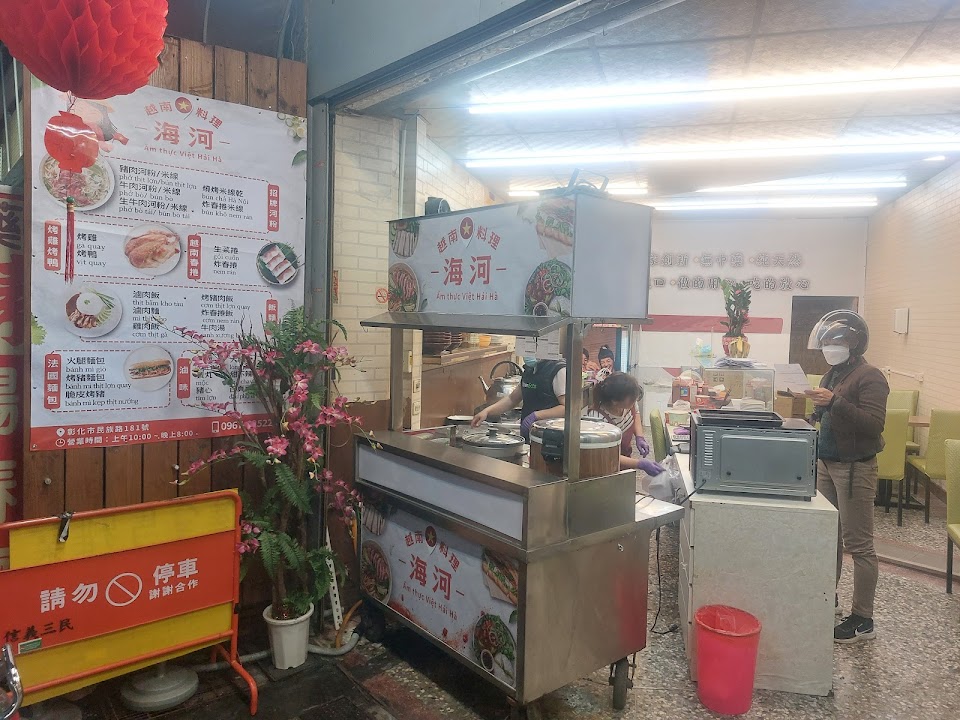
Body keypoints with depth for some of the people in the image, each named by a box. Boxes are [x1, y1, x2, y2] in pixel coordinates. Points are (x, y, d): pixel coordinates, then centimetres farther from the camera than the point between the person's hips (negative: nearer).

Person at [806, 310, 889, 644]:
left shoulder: (870, 378, -12)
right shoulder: (833, 374, 13)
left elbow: (873, 424, -23)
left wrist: (835, 402, -30)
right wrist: (817, 410, 5)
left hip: (855, 468, -8)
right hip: (826, 463, 9)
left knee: (858, 544, -2)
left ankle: (862, 620, 7)